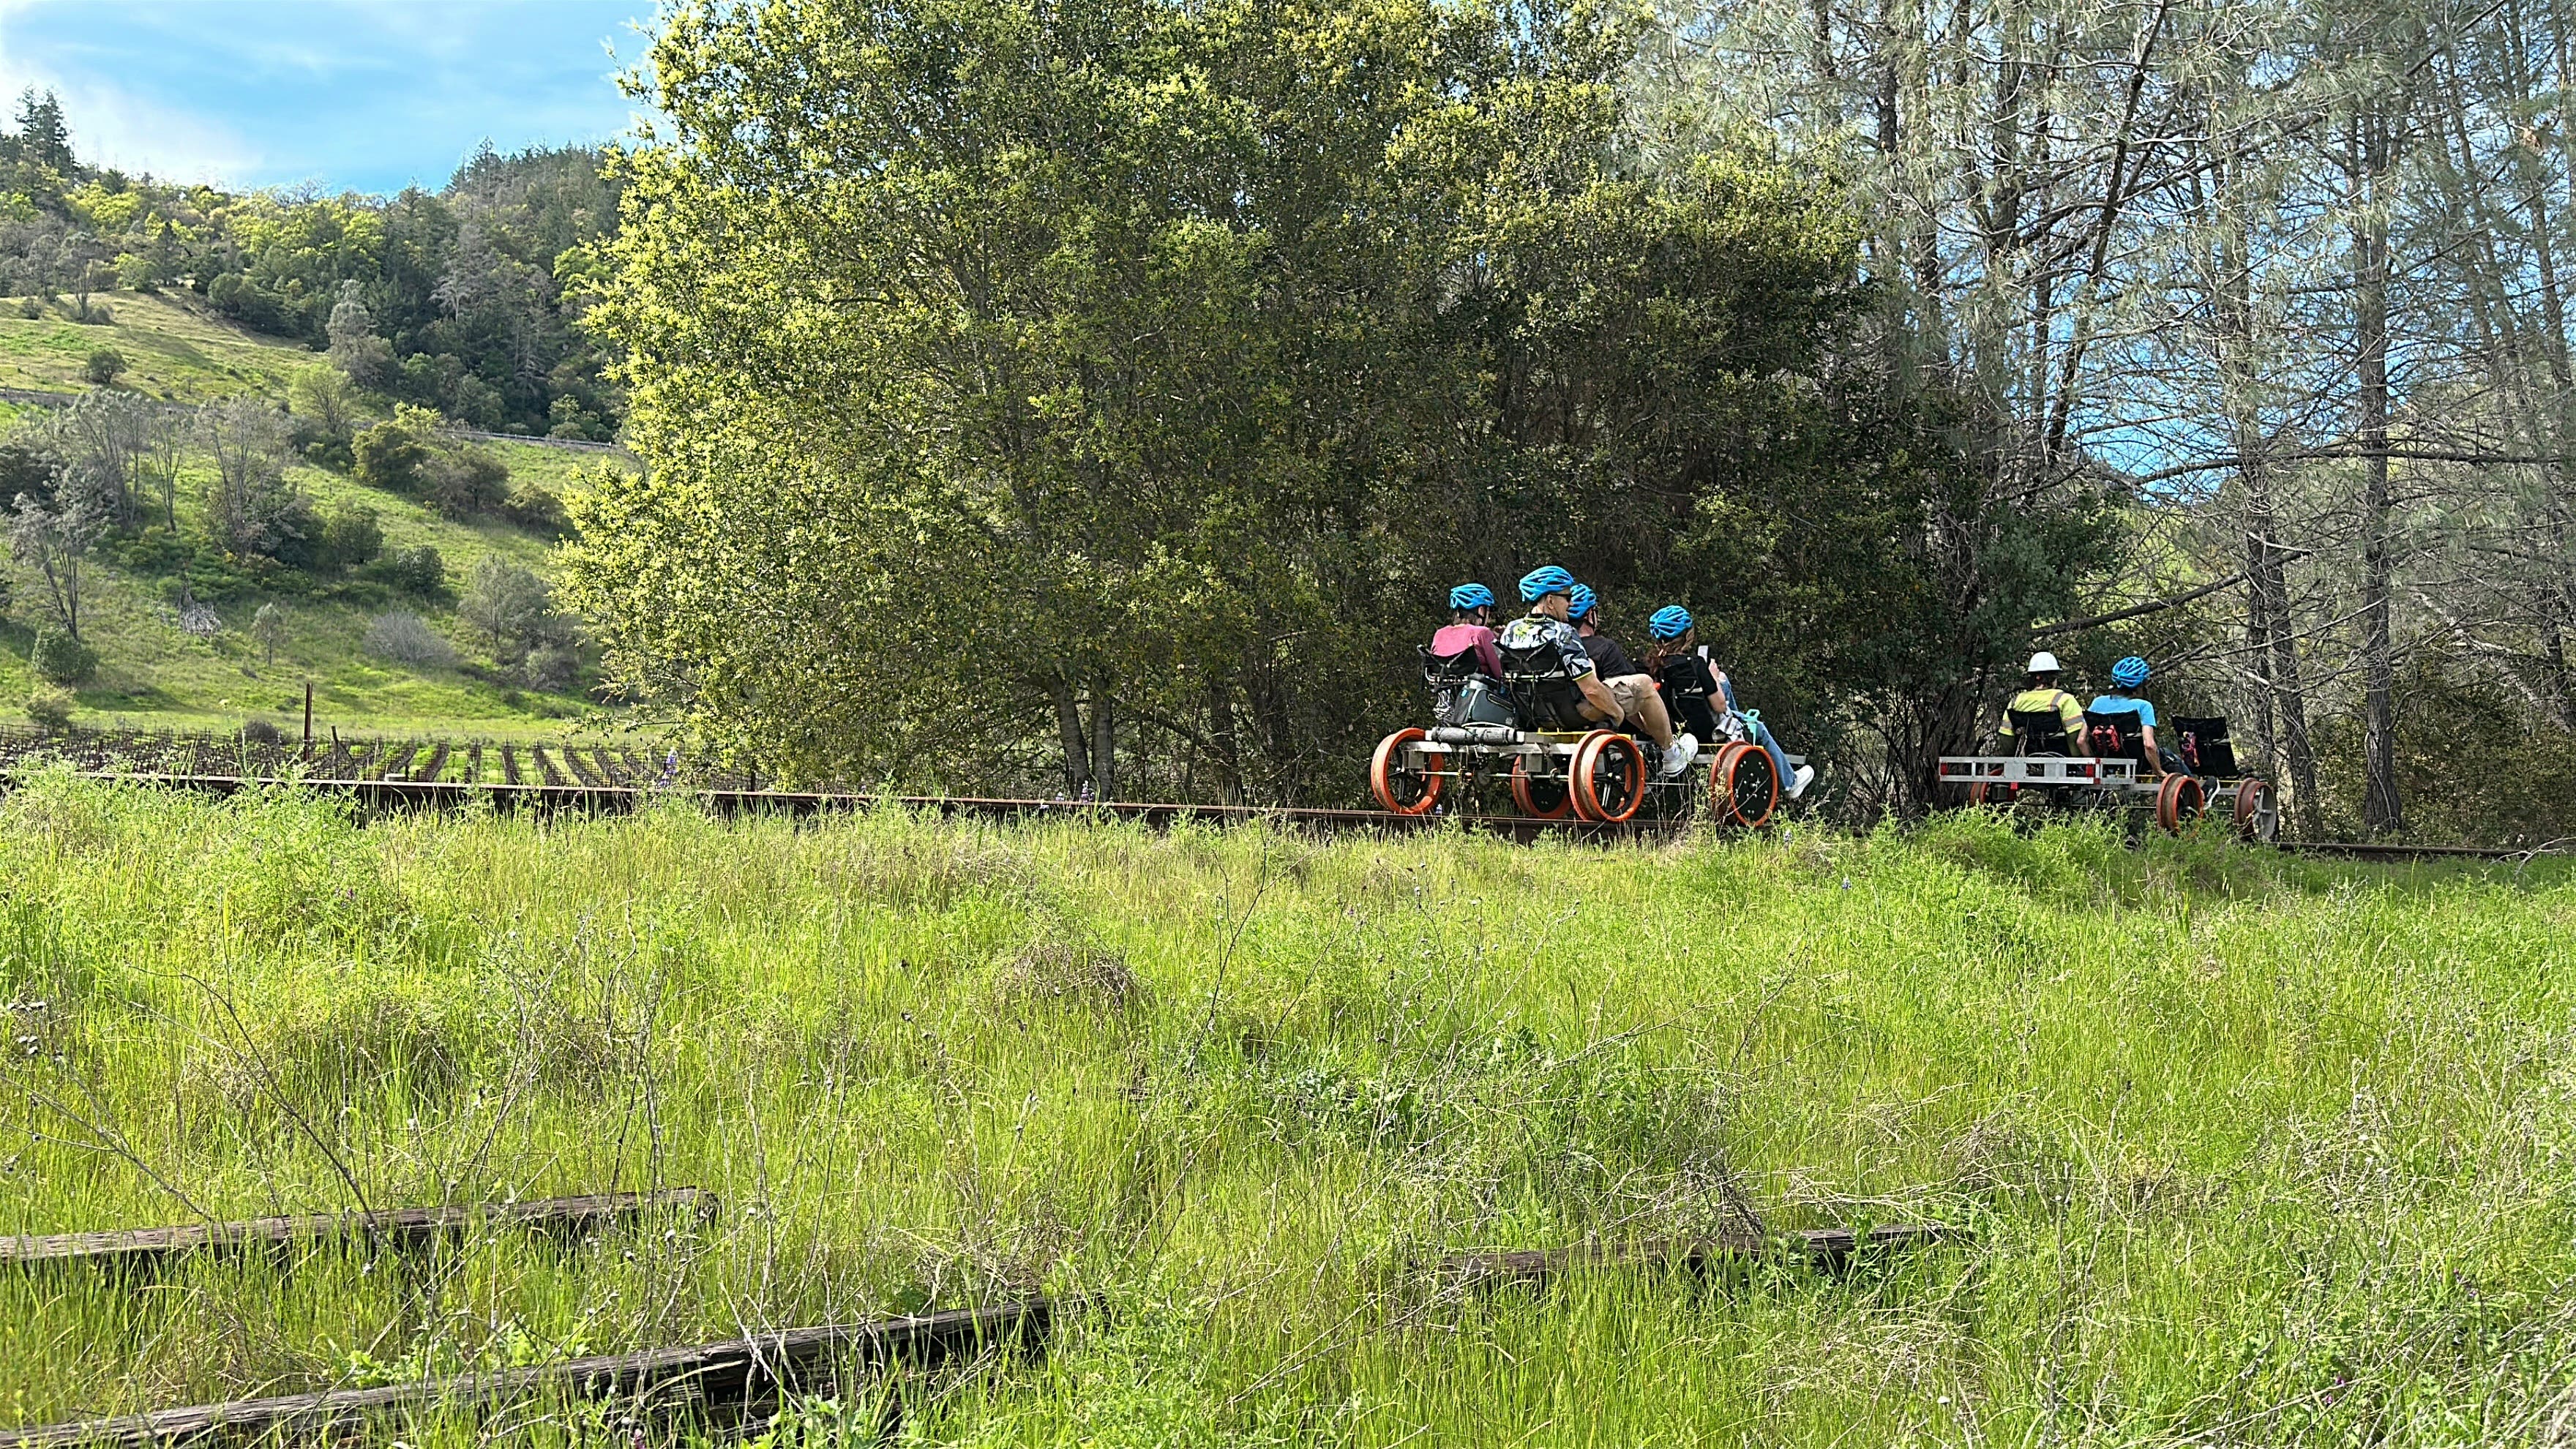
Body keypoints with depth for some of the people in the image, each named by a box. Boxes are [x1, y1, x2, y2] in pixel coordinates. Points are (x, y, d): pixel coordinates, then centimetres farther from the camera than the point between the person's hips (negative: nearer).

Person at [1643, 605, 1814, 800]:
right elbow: (1720, 706, -20)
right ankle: (1790, 783, 40)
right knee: (1759, 729, 23)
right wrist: (1713, 678, -4)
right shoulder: (1694, 663, -26)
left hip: (1677, 724, 7)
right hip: (1706, 729, -6)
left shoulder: (1654, 664, -9)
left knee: (1724, 679, 25)